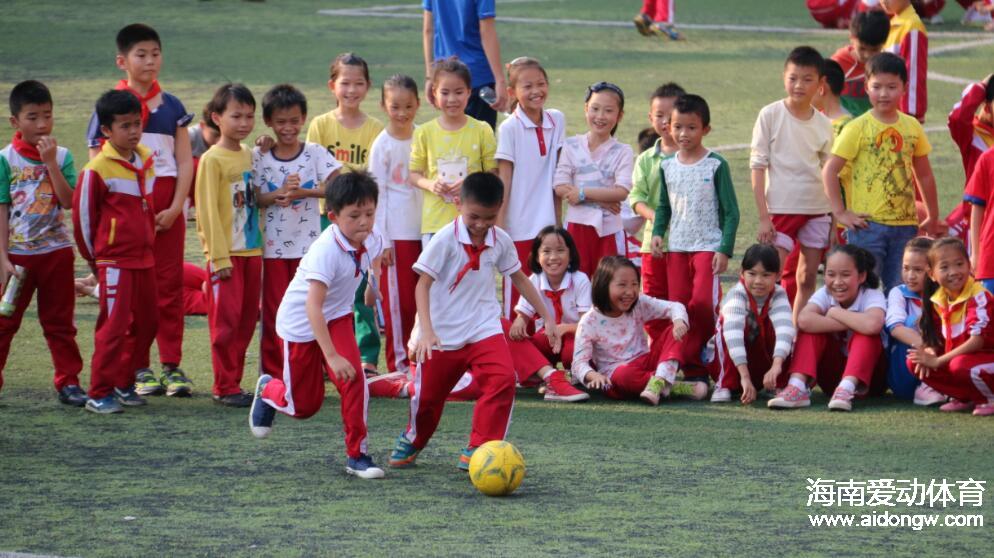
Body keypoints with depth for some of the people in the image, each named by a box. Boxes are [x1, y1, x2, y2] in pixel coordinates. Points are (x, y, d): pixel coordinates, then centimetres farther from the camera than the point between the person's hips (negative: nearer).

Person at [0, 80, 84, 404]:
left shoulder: (62, 156, 0)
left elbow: (68, 201, -12)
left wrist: (50, 162, -18)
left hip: (56, 251, 2)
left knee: (60, 322, 9)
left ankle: (68, 382, 15)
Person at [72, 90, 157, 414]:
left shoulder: (146, 161, 7)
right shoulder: (97, 170, -14)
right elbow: (82, 216, -7)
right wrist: (94, 258, 2)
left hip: (144, 258, 7)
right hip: (114, 261, -7)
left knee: (146, 323, 11)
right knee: (114, 326, -7)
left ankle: (123, 384, 23)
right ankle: (99, 394, 0)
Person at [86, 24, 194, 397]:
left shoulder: (171, 107, 8)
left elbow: (185, 161, 5)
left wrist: (174, 208, -6)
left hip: (167, 209, 2)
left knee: (170, 284, 0)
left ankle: (172, 365, 4)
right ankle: (139, 369, 6)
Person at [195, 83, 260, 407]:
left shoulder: (250, 156, 12)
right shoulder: (212, 160, -9)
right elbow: (208, 210, -11)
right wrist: (219, 256, -16)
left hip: (252, 250, 7)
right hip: (226, 253, -7)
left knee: (247, 320, 8)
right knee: (226, 321, -4)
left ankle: (233, 383, 15)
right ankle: (225, 387, 0)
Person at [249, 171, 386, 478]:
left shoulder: (371, 240, -13)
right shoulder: (325, 250, -36)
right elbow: (313, 305, -41)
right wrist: (332, 356, -46)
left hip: (337, 317, 5)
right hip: (300, 323, -5)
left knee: (354, 379, -19)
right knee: (305, 404, 7)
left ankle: (357, 454, -7)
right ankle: (268, 389, 42)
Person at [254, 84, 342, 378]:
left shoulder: (315, 153, 0)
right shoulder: (259, 157, 3)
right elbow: (254, 197, -2)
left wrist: (303, 192, -21)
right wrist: (278, 195, -20)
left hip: (308, 244, 0)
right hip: (274, 245, 0)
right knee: (274, 312, 2)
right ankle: (274, 373, 8)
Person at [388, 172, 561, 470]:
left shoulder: (501, 241, -3)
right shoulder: (445, 239, -16)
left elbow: (519, 279, 13)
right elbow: (423, 284, -16)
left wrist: (547, 319, 15)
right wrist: (426, 331, -27)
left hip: (484, 329, 2)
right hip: (443, 333, -2)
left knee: (502, 379, -21)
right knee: (428, 394, 10)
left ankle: (478, 450, -11)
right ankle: (412, 439, 43)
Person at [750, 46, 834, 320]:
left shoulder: (823, 124, 5)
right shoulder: (771, 115, -5)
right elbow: (758, 167, -5)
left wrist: (836, 220, 9)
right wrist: (763, 217, -11)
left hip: (817, 208, 4)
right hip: (781, 207, -4)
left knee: (808, 279, 8)